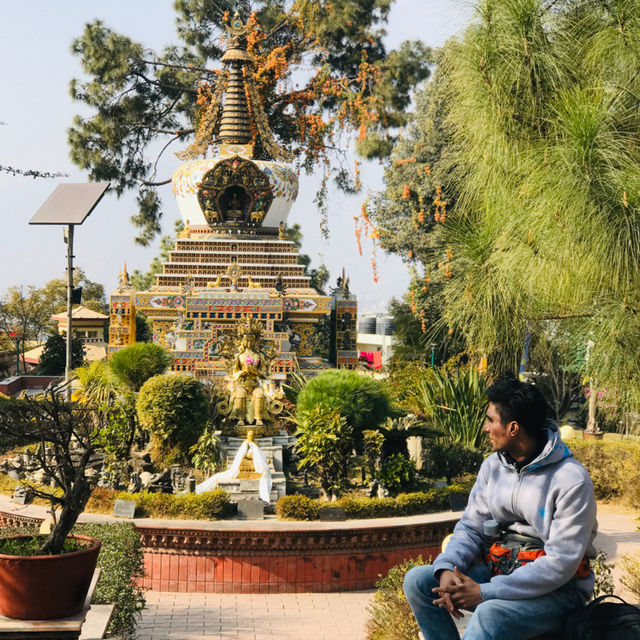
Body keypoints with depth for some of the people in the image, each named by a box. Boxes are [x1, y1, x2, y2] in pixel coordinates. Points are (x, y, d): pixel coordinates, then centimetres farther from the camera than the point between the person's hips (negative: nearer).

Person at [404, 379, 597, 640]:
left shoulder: (572, 481, -18)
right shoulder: (493, 466, 5)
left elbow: (560, 563, -22)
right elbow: (471, 527, 9)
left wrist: (484, 592, -25)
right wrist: (447, 569, -15)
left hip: (557, 589, -7)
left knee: (489, 615, -36)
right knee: (418, 580, -9)